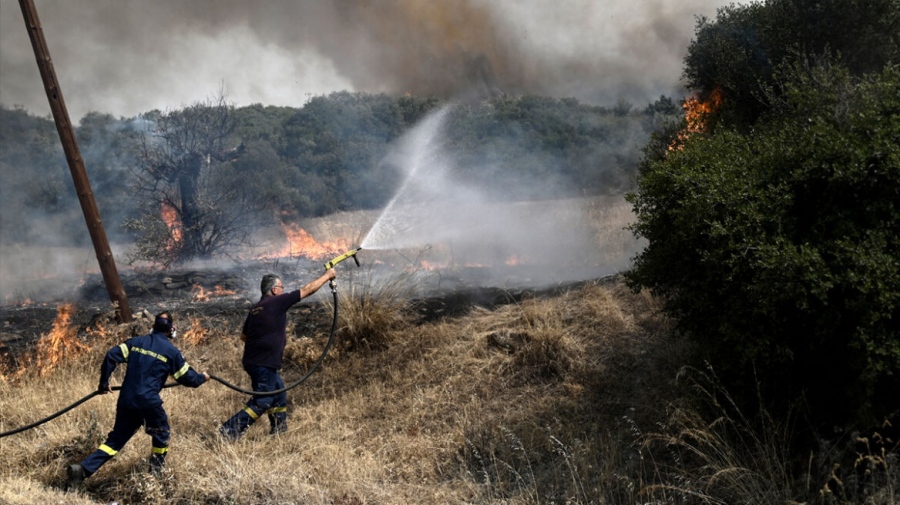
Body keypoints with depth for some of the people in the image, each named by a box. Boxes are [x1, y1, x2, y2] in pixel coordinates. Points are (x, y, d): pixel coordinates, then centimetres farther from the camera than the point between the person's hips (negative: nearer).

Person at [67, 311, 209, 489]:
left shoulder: (135, 342, 11)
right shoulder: (171, 351, 1)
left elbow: (111, 356, 3)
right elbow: (187, 377, 7)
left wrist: (104, 384, 13)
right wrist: (203, 378, 28)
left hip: (126, 400, 4)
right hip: (149, 402, -4)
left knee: (116, 439, 14)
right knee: (161, 435, 21)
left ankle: (83, 469, 0)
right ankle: (155, 474, 24)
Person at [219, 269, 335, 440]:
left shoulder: (256, 308, 12)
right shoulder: (277, 302, -10)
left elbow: (244, 335, 20)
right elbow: (307, 290, -5)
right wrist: (327, 276, 5)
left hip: (253, 360, 9)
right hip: (263, 364, -9)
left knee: (279, 394, 20)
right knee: (261, 403, -6)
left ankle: (279, 431, 28)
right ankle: (229, 430, -9)